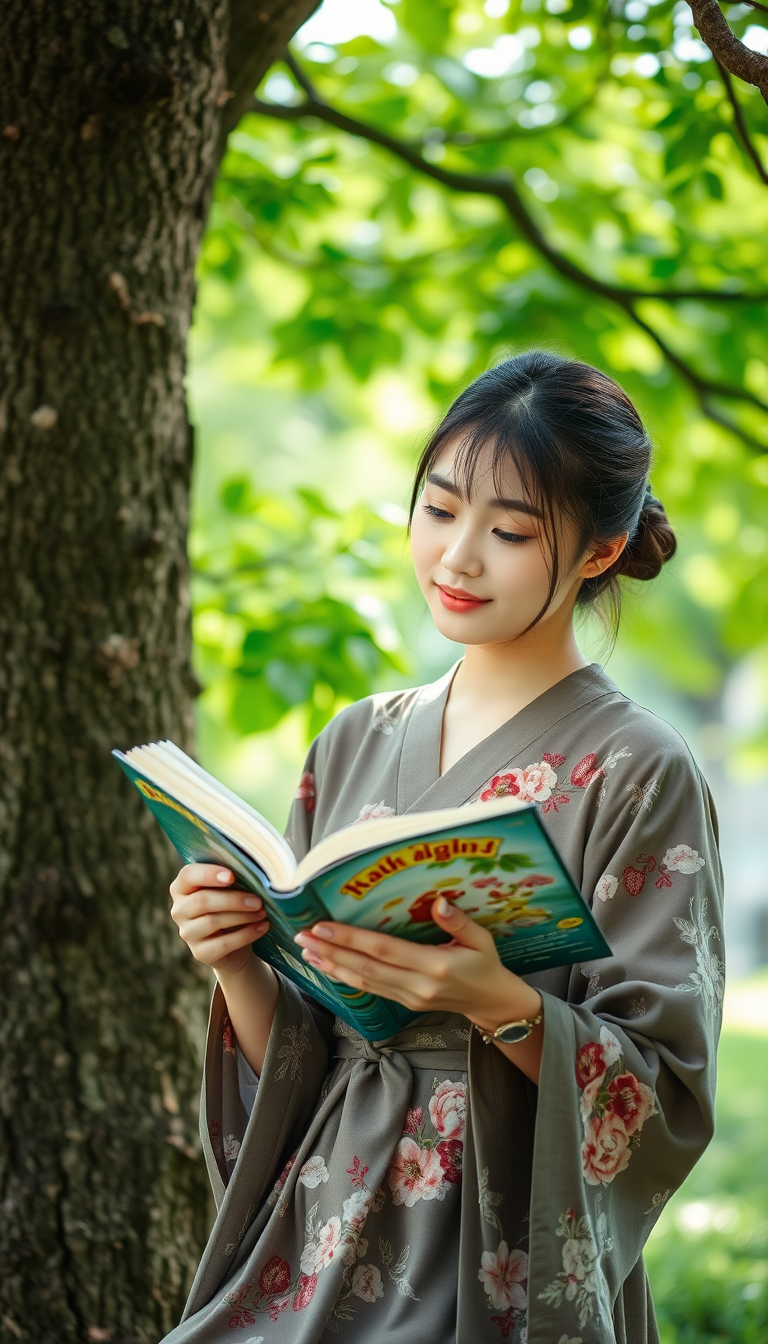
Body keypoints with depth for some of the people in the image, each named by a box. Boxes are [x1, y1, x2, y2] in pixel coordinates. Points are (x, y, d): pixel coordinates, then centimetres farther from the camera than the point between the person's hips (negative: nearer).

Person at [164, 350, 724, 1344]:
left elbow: (664, 1094, -8)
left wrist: (497, 1004, -22)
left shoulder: (636, 772, -5)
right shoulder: (356, 742, 10)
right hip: (313, 1249, 4)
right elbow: (289, 1066, 11)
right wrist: (236, 962, -8)